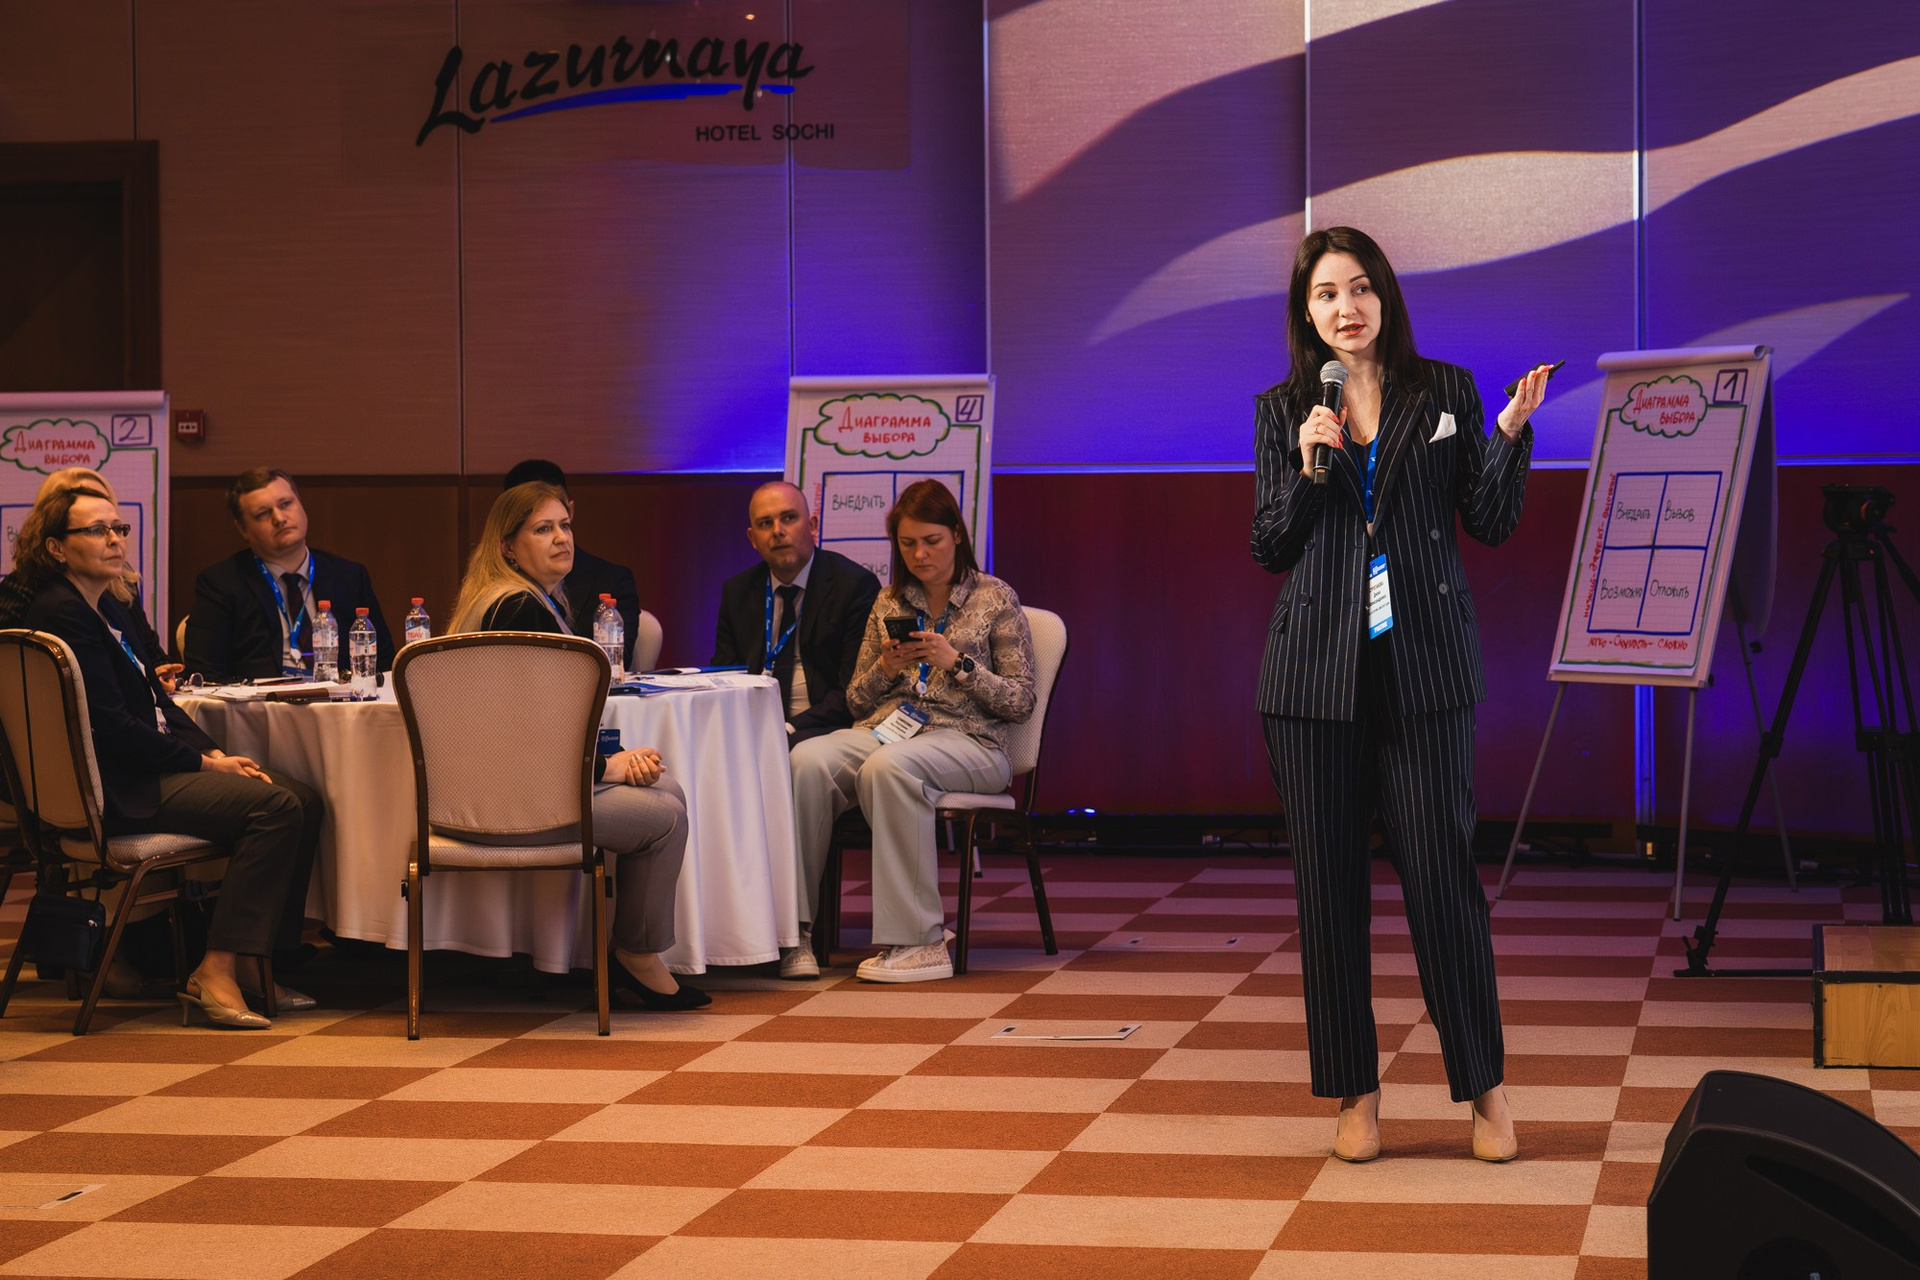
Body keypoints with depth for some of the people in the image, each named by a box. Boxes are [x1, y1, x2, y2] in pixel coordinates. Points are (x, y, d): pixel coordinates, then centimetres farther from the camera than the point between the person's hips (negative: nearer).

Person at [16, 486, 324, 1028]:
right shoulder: (61, 613, -12)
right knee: (275, 806, -24)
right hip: (119, 790, -10)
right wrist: (204, 763, -12)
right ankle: (214, 974, -23)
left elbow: (157, 704, 20)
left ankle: (251, 964, -3)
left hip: (150, 768, 10)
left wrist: (215, 752, 3)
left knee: (303, 800, -5)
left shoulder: (103, 610, 19)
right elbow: (110, 724, -18)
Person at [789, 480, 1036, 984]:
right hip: (886, 727, 4)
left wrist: (957, 663, -11)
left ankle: (919, 941, -36)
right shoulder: (889, 602, 20)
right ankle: (795, 926, -29)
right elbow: (856, 701, 20)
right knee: (808, 761, -30)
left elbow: (1020, 702, 2)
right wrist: (885, 667, -1)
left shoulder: (995, 599, 8)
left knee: (887, 766, -39)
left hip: (966, 738, -4)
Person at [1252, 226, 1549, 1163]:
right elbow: (1270, 550, 8)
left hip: (1424, 666, -1)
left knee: (1442, 869, -4)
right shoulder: (1282, 411, 9)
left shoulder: (1446, 393, 6)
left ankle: (1483, 1086, 8)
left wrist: (1510, 432, -9)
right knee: (1329, 882, 3)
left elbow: (1492, 525, 5)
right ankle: (1355, 1093, 13)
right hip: (1316, 672, 2)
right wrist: (1308, 468, -8)